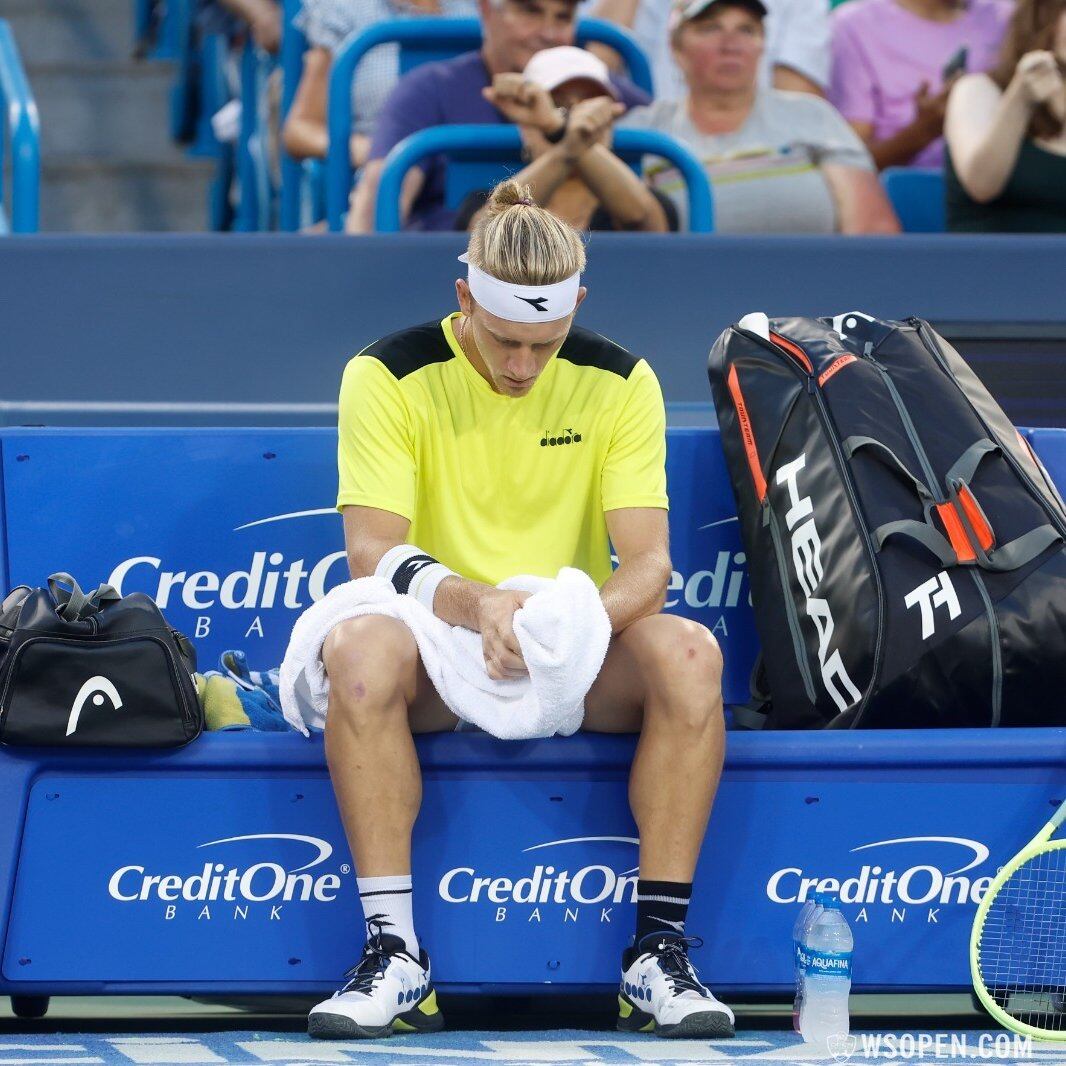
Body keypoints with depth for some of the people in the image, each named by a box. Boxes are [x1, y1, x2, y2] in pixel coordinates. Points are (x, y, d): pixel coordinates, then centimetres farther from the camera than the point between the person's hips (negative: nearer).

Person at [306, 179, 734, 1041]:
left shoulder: (619, 382, -3)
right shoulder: (390, 377, -8)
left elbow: (648, 564, -9)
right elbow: (371, 551, -15)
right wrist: (474, 603, -35)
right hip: (437, 653, -1)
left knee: (689, 653, -30)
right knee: (359, 649, -36)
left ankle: (659, 954, -26)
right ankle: (394, 956, -34)